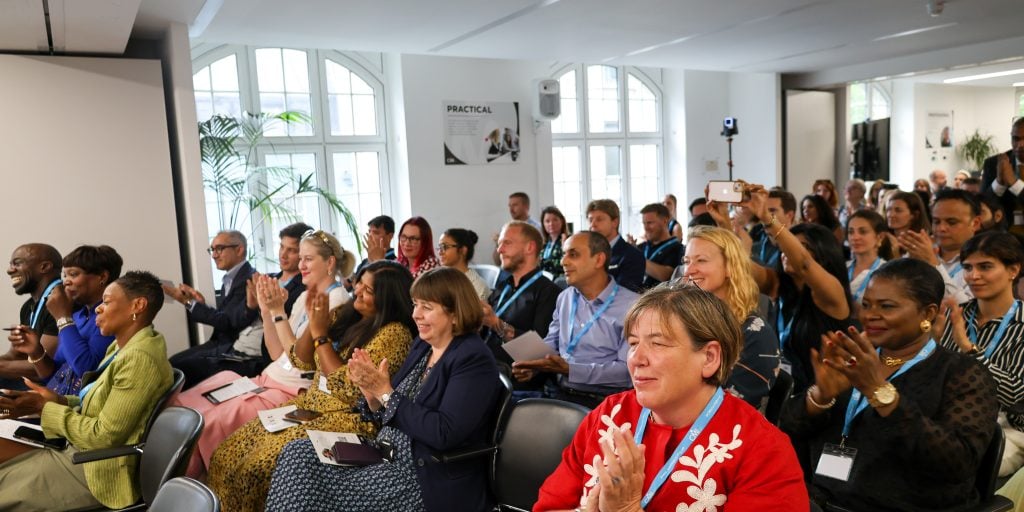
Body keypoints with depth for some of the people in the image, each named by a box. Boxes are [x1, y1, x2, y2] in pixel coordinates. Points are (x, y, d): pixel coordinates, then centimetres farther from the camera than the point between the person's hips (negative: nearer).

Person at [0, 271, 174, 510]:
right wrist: (56, 400, -3)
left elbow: (104, 436, -23)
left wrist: (44, 408, -13)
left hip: (93, 470, -9)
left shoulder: (140, 358, -24)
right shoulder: (124, 346, 8)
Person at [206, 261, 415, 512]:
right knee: (227, 456, -2)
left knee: (258, 466, -18)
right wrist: (313, 321, -10)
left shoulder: (393, 333, -18)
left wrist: (319, 333, -18)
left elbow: (348, 388, -22)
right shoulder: (344, 314, 5)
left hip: (348, 418, -8)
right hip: (311, 403, 8)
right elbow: (301, 362, 7)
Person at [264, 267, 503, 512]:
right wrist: (371, 391, -9)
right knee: (298, 454, -6)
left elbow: (444, 433, -25)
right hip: (386, 454, 8)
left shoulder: (474, 360, -15)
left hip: (428, 479, -8)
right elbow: (387, 415, 14)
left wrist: (386, 393, -20)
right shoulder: (422, 345, 10)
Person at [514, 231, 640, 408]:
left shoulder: (631, 306, -8)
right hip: (557, 391, 6)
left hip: (599, 400, -6)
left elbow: (627, 369, -14)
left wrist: (570, 370, -20)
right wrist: (533, 364, -2)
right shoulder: (565, 297, 14)